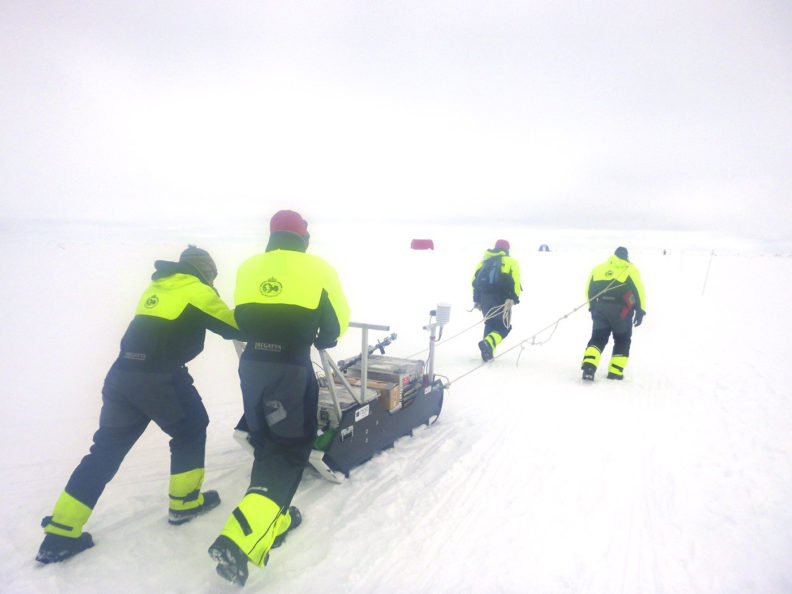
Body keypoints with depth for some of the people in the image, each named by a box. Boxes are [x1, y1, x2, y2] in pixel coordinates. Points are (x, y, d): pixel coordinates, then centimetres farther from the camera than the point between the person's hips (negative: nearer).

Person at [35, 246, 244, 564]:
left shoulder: (156, 287, 21)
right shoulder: (198, 290, -1)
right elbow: (234, 327, 3)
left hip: (121, 372, 7)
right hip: (160, 378, -7)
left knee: (106, 449, 12)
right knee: (190, 431, 15)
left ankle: (59, 535, 15)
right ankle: (184, 502, 24)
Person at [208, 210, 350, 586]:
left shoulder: (248, 268, 8)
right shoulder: (317, 269, -1)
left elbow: (241, 319, 15)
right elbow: (337, 321, 5)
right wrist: (322, 340, 25)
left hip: (251, 365, 5)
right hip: (291, 368, -5)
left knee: (266, 445, 21)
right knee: (291, 450, 6)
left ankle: (274, 520, 31)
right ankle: (239, 541, -3)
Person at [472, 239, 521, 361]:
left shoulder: (484, 261, 20)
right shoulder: (511, 261, 10)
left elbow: (475, 280, 13)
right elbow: (515, 281, -7)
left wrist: (476, 300, 16)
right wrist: (514, 298, -13)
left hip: (484, 298, 4)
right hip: (501, 298, -4)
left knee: (489, 324, 21)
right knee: (503, 327, 3)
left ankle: (487, 353, 13)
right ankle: (488, 343, -25)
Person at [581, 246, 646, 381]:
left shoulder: (597, 269, 11)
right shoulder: (631, 270, 1)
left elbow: (589, 291, 13)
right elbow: (639, 291, -3)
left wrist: (592, 308, 23)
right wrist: (640, 311, 4)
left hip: (600, 310, 3)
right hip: (622, 312, -2)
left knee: (598, 338, 6)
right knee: (622, 341, 14)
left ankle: (588, 366, -15)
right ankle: (615, 372, 13)